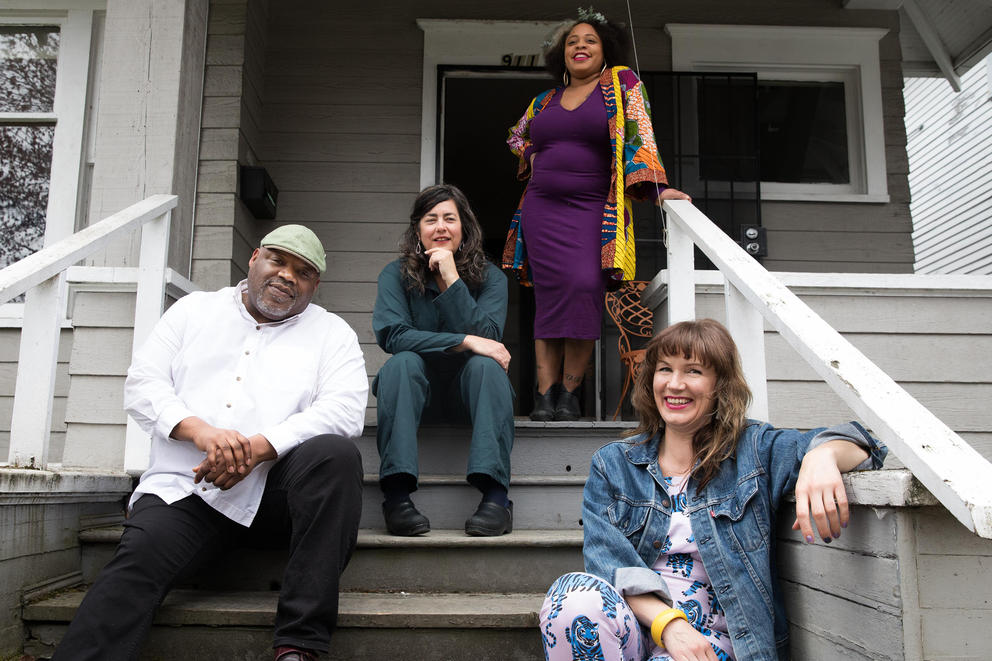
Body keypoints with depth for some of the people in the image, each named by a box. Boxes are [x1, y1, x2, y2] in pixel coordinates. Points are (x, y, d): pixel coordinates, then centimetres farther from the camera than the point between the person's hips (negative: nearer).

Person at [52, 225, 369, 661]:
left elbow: (345, 409, -6)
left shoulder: (332, 333, 12)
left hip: (275, 490, -1)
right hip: (183, 489, 1)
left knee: (335, 452, -31)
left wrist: (257, 448, -20)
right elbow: (142, 384, 8)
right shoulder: (195, 310, 18)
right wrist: (201, 430, -14)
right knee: (140, 556, -29)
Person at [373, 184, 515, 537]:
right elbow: (391, 334, -19)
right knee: (402, 363, -30)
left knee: (486, 365, -30)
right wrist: (464, 342, -26)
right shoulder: (396, 275, -2)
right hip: (418, 389, 0)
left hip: (468, 389, 1)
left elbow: (486, 337, -17)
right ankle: (396, 492, -36)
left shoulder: (490, 277, -1)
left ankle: (495, 494, -38)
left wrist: (452, 279, -20)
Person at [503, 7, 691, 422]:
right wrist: (531, 160, 15)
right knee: (550, 294, -5)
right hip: (542, 209, 3)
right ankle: (545, 395, -4)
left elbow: (639, 136, -4)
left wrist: (658, 188, -18)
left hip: (594, 209, -3)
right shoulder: (545, 101, 17)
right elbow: (517, 135, 35)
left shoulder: (622, 84, 8)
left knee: (585, 287, -18)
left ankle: (569, 394, -8)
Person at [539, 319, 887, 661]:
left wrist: (822, 455, -29)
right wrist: (667, 622, -22)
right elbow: (606, 557, -4)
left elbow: (856, 445, -3)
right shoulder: (611, 465, 7)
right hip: (635, 620, 3)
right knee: (575, 596, -31)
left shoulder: (753, 448, 4)